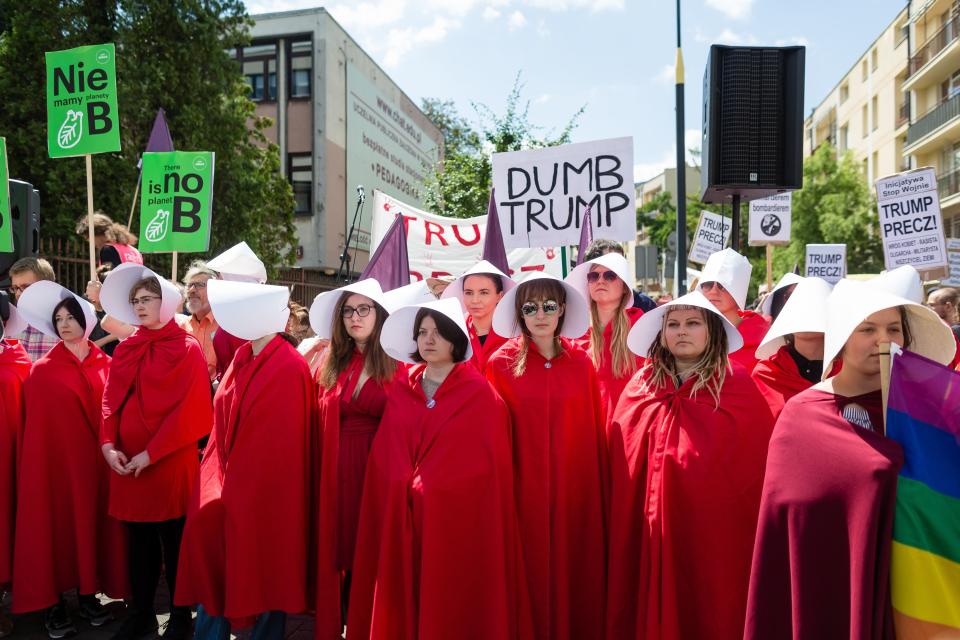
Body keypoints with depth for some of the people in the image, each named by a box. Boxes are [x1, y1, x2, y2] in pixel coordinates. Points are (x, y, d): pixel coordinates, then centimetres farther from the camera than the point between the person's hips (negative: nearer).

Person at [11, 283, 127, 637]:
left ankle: (88, 594, 24)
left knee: (91, 521, 10)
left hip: (94, 459, 3)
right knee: (56, 524, 5)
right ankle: (53, 602, 18)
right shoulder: (42, 371, -4)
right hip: (56, 458, -2)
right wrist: (38, 462, -8)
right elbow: (35, 426, -5)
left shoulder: (105, 364, 3)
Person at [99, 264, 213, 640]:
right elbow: (111, 400, 6)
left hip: (171, 463, -5)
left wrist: (150, 454, -16)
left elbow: (188, 411, -13)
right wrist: (108, 445, -8)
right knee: (139, 542, 15)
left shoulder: (187, 349, -8)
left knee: (174, 542, 6)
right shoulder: (125, 349, 9)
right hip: (127, 463, 5)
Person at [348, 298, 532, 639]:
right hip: (402, 520, 4)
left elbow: (490, 466, -8)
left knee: (453, 611, 4)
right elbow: (384, 462, 5)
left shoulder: (481, 395, -5)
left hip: (459, 520, -3)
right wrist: (405, 490, -7)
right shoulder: (400, 392, 7)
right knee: (401, 605, 10)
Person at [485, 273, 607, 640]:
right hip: (524, 490, -2)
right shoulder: (501, 363, -3)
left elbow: (595, 432, 4)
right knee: (530, 577, 7)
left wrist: (600, 495, 4)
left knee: (575, 574, 11)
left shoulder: (581, 363, 4)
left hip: (575, 490, 2)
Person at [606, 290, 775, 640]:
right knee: (657, 612, 14)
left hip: (717, 528, -2)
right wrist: (625, 534, 0)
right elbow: (622, 467, 2)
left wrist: (755, 529, -8)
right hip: (655, 529, 2)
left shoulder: (738, 387, -5)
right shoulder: (640, 387, 2)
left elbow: (760, 463, -6)